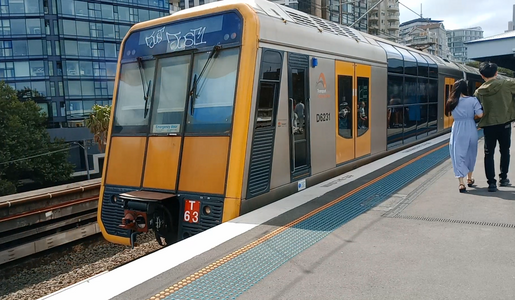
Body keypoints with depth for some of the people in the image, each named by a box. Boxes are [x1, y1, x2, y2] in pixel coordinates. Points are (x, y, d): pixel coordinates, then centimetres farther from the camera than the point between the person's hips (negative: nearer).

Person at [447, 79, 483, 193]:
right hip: (471, 130, 1)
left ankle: (461, 183, -11)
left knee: (458, 156, 2)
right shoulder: (473, 100, -7)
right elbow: (480, 114, -9)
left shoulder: (452, 102, -2)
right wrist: (471, 113, 10)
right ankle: (469, 179, 36)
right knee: (470, 154, 20)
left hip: (458, 131, -1)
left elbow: (449, 114, 8)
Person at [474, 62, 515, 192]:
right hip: (504, 124, 0)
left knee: (489, 154, 5)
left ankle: (491, 183, 0)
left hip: (488, 125, 1)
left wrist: (478, 123, 15)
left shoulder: (479, 91, 0)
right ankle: (503, 178, 25)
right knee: (505, 151, 17)